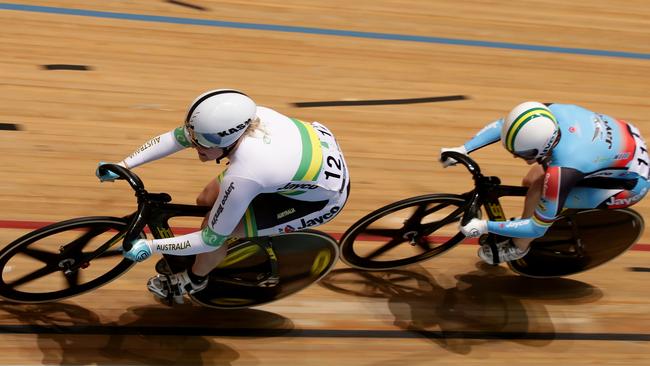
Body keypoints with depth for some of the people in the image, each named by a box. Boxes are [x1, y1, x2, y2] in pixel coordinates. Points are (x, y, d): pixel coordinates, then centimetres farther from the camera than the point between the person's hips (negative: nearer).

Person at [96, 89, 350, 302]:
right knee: (207, 201, 6)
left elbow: (211, 239, -26)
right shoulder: (230, 118, -23)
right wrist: (121, 166, -6)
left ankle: (195, 280, 24)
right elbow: (175, 138, -5)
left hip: (322, 198, -6)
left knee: (215, 229, -8)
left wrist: (149, 246, -18)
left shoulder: (243, 175, -39)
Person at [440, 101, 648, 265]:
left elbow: (538, 228, -23)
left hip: (632, 184, -7)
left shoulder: (561, 172, -38)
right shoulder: (551, 112, -23)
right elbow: (503, 125, -3)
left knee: (537, 192, -16)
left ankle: (518, 247, 10)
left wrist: (484, 227, -19)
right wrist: (462, 150, -9)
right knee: (531, 181, 2)